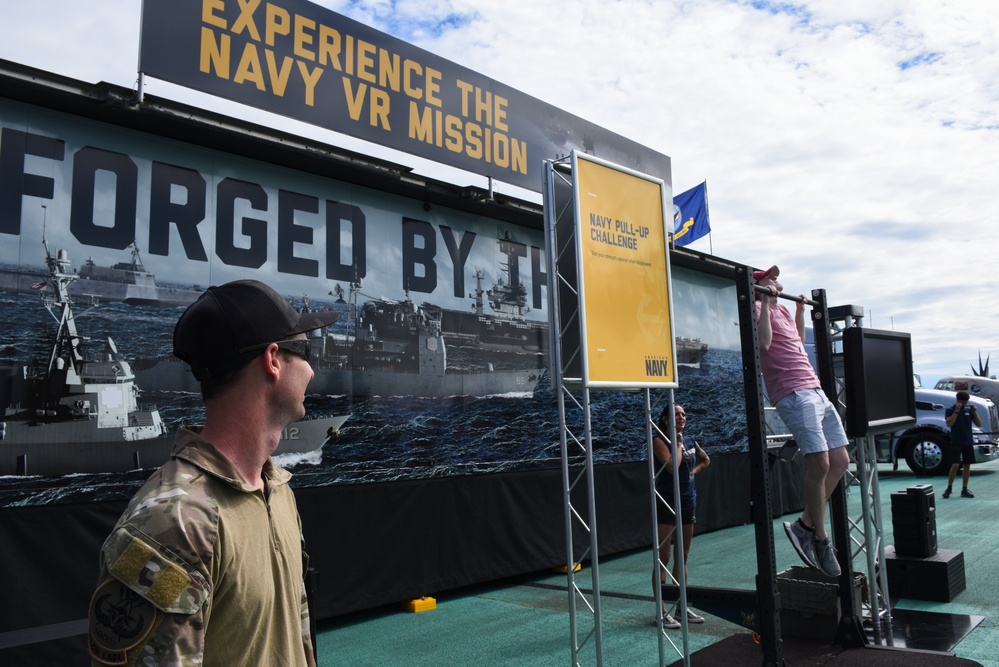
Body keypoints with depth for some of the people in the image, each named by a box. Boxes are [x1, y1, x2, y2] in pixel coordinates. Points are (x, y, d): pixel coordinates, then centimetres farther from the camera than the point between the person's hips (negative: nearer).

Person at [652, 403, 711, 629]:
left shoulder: (690, 442, 11)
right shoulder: (659, 440, -9)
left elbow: (706, 460, 29)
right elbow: (672, 466, -23)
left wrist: (694, 471, 12)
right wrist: (678, 442, -13)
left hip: (688, 502, 7)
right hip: (666, 503, -7)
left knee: (682, 558, 13)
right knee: (663, 558, -4)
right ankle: (662, 612, 1)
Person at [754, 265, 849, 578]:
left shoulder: (782, 310, 24)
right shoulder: (758, 308, -1)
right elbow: (764, 342, -19)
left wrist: (800, 309, 34)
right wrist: (765, 301, -14)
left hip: (815, 391, 9)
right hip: (793, 396, -9)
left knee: (840, 461, 5)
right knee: (820, 462, -14)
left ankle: (805, 525, 10)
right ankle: (820, 539, 0)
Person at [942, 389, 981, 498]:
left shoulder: (968, 410, 9)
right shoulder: (950, 410, -3)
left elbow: (979, 424, 6)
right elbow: (949, 423, -19)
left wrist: (975, 412, -7)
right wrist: (956, 411, -21)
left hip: (968, 442, 5)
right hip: (956, 442, -5)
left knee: (967, 465, 6)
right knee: (955, 465, -13)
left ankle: (964, 490, 13)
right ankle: (949, 488, -1)